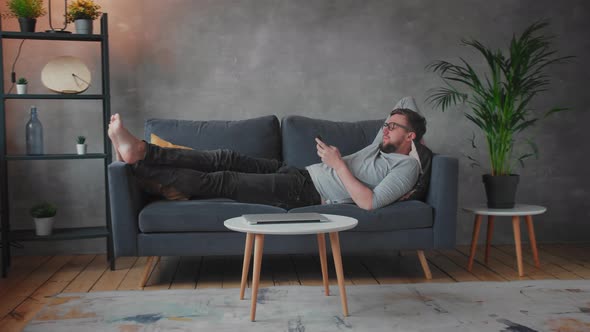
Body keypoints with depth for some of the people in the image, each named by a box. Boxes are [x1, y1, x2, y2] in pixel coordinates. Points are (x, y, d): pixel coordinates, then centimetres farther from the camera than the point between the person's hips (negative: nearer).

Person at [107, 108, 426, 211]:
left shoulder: (406, 166, -7)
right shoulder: (382, 145, 20)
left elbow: (369, 202, -21)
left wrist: (339, 164, -19)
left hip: (307, 194, -9)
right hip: (299, 173, 9)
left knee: (221, 181, -15)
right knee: (226, 158, -8)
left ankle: (136, 164, -12)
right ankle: (141, 151, -12)